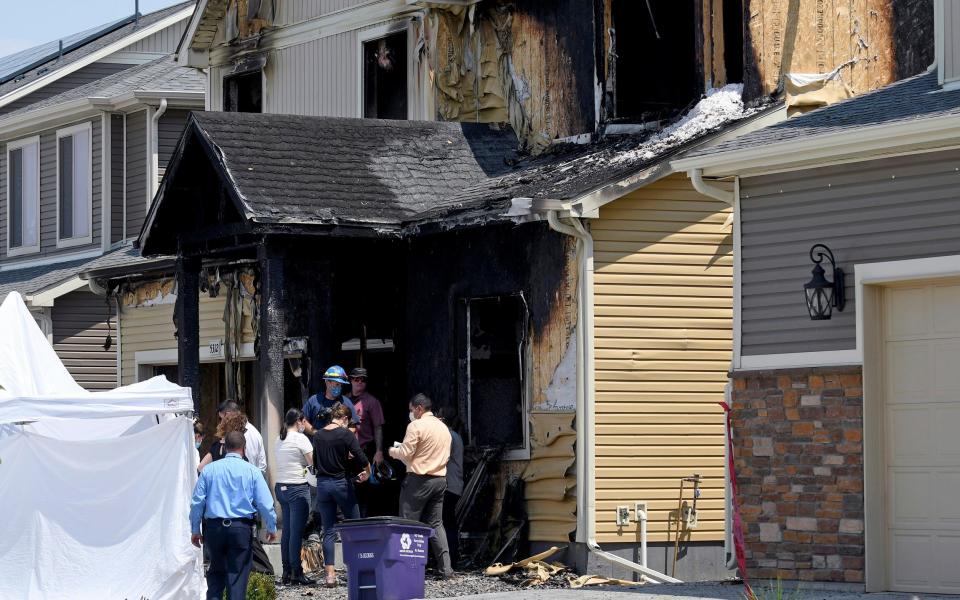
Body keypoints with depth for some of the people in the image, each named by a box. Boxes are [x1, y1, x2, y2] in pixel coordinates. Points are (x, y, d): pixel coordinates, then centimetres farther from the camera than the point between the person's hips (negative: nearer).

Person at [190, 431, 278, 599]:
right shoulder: (252, 471, -1)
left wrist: (195, 530, 12)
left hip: (214, 527, 2)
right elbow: (266, 504, -1)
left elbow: (197, 502, 4)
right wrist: (272, 528, 12)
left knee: (216, 572, 15)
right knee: (238, 573, 4)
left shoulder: (209, 470, 3)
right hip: (241, 528, -2)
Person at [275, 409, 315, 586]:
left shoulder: (280, 440, 12)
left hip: (281, 487, 8)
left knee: (287, 530, 11)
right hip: (297, 488, -8)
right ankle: (296, 573, -5)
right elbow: (313, 463, -10)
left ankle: (287, 572, 13)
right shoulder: (301, 439, -9)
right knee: (297, 532, -5)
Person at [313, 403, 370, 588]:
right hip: (342, 483, -4)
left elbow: (315, 463, 13)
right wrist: (367, 472, 7)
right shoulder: (346, 434, -9)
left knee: (328, 531, 5)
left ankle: (329, 574, -1)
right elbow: (361, 458, -14)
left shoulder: (318, 435, 5)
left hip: (322, 483, 4)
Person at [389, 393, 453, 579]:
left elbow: (406, 454, -12)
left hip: (419, 479, -7)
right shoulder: (443, 427, 13)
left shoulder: (416, 426, -10)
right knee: (436, 524, 10)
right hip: (440, 479, 7)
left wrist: (393, 451, 8)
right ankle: (445, 568, 3)